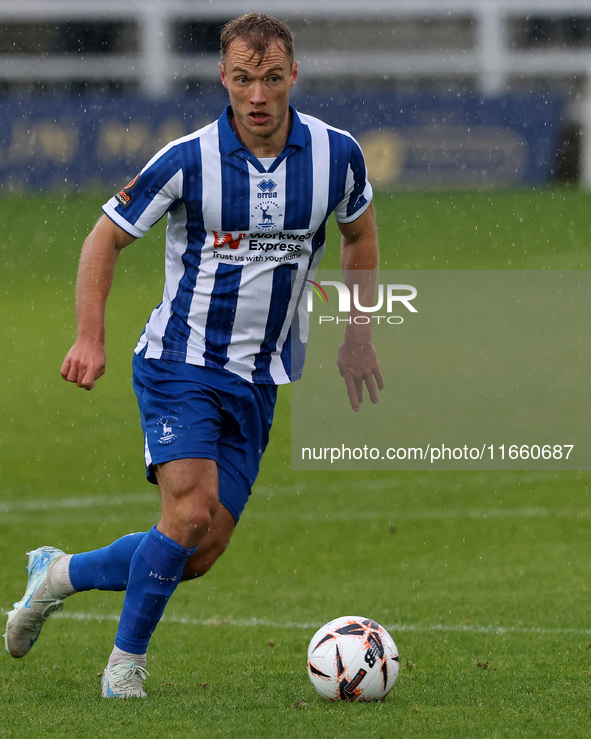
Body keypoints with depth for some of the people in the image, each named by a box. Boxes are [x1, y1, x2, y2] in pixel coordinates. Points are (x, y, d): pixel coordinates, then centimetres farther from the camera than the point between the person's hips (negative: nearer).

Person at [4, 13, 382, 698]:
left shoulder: (336, 154, -4)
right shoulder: (188, 161, -14)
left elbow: (360, 232, 17)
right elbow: (106, 237, -2)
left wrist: (358, 334, 15)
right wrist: (90, 339, -12)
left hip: (258, 381, 4)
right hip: (181, 362, -4)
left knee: (201, 554, 0)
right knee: (191, 511, -23)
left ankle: (61, 573, 24)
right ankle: (126, 662, -5)